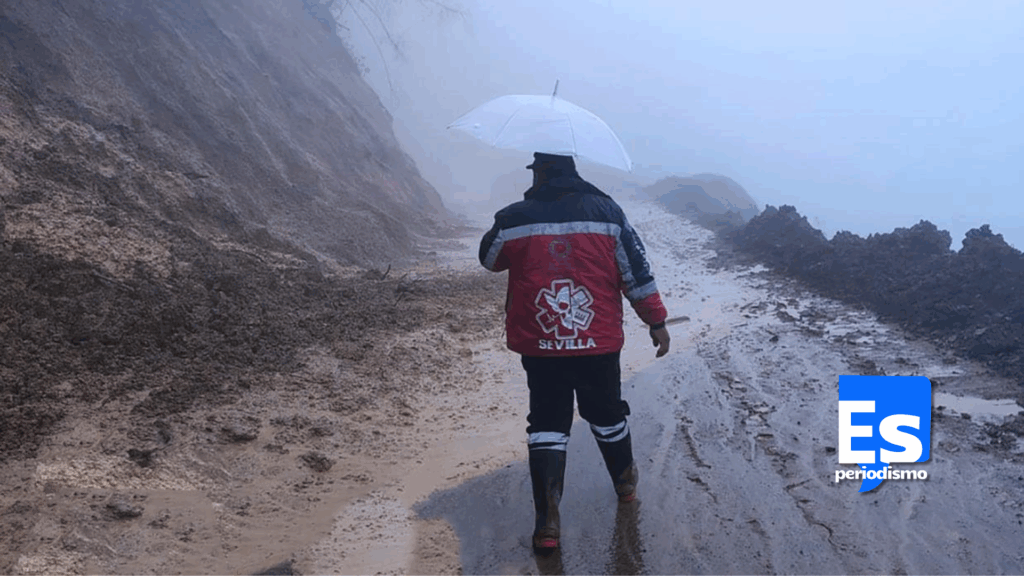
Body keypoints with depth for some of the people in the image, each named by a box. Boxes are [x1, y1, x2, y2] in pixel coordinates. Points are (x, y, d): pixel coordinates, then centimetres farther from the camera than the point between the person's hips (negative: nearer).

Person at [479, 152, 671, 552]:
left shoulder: (513, 220, -7)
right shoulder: (606, 212, -5)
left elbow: (489, 259, 12)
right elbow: (636, 272, -2)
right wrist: (657, 322, 6)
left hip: (539, 347, -1)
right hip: (599, 343, 1)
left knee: (546, 425, 10)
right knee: (607, 415, 22)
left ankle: (547, 522, 3)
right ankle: (625, 481, 44)